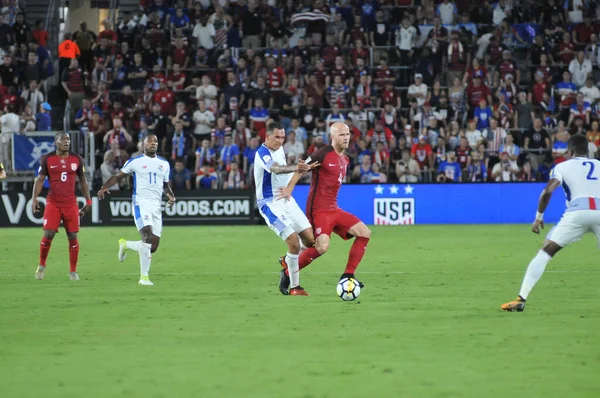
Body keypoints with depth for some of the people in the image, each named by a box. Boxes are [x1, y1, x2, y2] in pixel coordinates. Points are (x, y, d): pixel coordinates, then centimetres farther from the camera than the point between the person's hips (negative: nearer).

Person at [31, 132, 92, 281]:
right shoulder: (47, 159, 1)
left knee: (73, 237, 0)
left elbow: (82, 181, 14)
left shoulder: (77, 159, 6)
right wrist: (34, 198, -9)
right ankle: (41, 266, 13)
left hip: (71, 204, 2)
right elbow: (40, 179, 2)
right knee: (48, 235, -9)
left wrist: (88, 201, 11)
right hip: (53, 203, -2)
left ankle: (73, 271, 10)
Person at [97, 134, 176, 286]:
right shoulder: (135, 162, 2)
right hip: (141, 203, -6)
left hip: (157, 206, 6)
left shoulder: (164, 164, 16)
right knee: (148, 238, -23)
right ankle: (144, 277, -15)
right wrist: (104, 187, -12)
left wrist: (171, 196, 4)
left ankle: (125, 244, 31)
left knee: (153, 246, 2)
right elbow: (118, 176, 5)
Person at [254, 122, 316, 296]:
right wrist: (295, 168, -56)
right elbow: (276, 169, -39)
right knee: (294, 241, -20)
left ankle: (287, 262, 26)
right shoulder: (262, 153, -17)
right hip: (270, 204, -8)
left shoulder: (280, 149, 9)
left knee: (310, 239, -2)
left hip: (286, 200, 8)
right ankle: (294, 287, -7)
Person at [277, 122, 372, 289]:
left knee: (364, 233, -3)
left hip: (334, 209, 8)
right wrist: (289, 189, -11)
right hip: (319, 210, -8)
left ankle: (348, 275, 2)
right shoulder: (323, 155, -12)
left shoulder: (345, 159, 13)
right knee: (322, 247, -23)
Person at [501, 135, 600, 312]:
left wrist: (539, 217, 9)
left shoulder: (563, 166, 16)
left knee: (545, 253, 6)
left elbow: (548, 191, 1)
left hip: (577, 212, -2)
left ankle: (521, 299, -1)